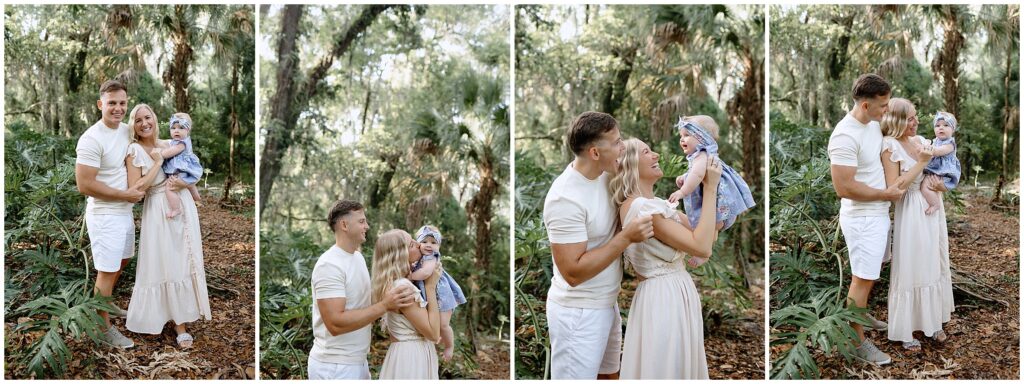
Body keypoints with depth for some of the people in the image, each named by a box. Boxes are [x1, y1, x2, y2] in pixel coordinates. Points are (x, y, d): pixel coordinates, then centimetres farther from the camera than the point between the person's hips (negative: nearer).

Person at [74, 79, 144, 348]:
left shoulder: (127, 130, 2)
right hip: (105, 215, -8)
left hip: (125, 212, 8)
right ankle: (104, 328, 15)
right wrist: (126, 195, -18)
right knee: (107, 271, 1)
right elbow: (85, 185, -24)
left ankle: (104, 304, 45)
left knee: (121, 261, 24)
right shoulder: (92, 140, -21)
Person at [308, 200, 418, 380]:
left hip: (358, 362, 9)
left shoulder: (358, 257, 10)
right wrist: (384, 305, -28)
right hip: (334, 367, -9)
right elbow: (335, 323, -27)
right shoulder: (329, 265, -19)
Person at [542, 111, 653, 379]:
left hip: (605, 304, 9)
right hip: (578, 313, -9)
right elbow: (573, 272, -27)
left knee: (608, 375, 21)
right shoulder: (566, 198, -26)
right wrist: (626, 237, -27)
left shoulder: (602, 174, -1)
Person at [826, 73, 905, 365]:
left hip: (878, 213, 9)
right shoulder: (845, 136, -26)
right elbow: (843, 187, -28)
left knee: (871, 272, 23)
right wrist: (886, 194, -17)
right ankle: (858, 342, 11)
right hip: (862, 218, -9)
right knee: (863, 278, 0)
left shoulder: (874, 124, 3)